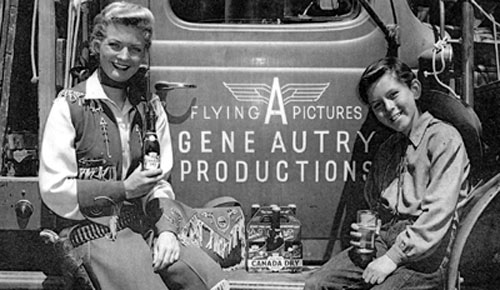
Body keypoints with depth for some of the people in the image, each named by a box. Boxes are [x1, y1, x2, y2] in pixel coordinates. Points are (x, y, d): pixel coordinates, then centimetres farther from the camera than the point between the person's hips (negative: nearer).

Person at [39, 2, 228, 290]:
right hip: (94, 233, -4)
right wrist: (124, 189, -10)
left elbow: (161, 182, 11)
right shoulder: (69, 106, -1)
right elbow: (54, 190, -6)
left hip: (145, 228, 4)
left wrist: (167, 230, -6)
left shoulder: (151, 108, 13)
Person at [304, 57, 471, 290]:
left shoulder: (444, 138, -6)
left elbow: (438, 213, -15)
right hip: (381, 244, 7)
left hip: (424, 255, -6)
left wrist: (394, 257, -17)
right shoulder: (386, 150, 18)